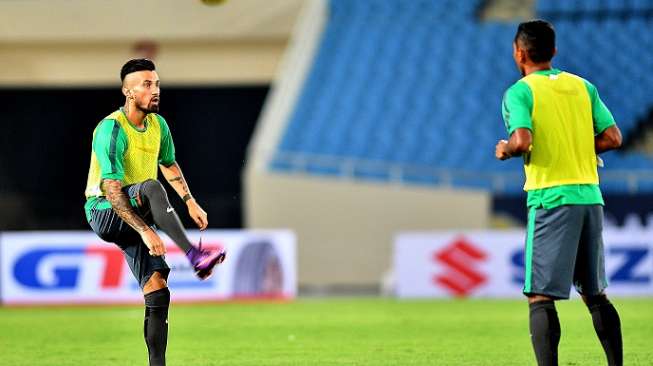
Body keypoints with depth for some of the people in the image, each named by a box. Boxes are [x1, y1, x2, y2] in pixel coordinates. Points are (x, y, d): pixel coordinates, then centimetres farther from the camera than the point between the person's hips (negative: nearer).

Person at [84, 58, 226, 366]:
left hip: (135, 216, 7)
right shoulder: (112, 129, -19)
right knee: (151, 187, -36)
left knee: (157, 290, -8)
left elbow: (169, 164, 27)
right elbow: (112, 190, -27)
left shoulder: (158, 124, 6)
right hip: (104, 212, -7)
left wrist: (190, 202, 18)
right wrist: (146, 231, -35)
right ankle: (194, 256, -44)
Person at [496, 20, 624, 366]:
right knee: (595, 294, 16)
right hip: (590, 195, 6)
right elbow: (613, 137, 7)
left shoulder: (520, 91, -4)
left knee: (540, 297, -6)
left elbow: (522, 141, -19)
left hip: (550, 198, -6)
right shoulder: (583, 87, 12)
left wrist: (505, 150, 2)